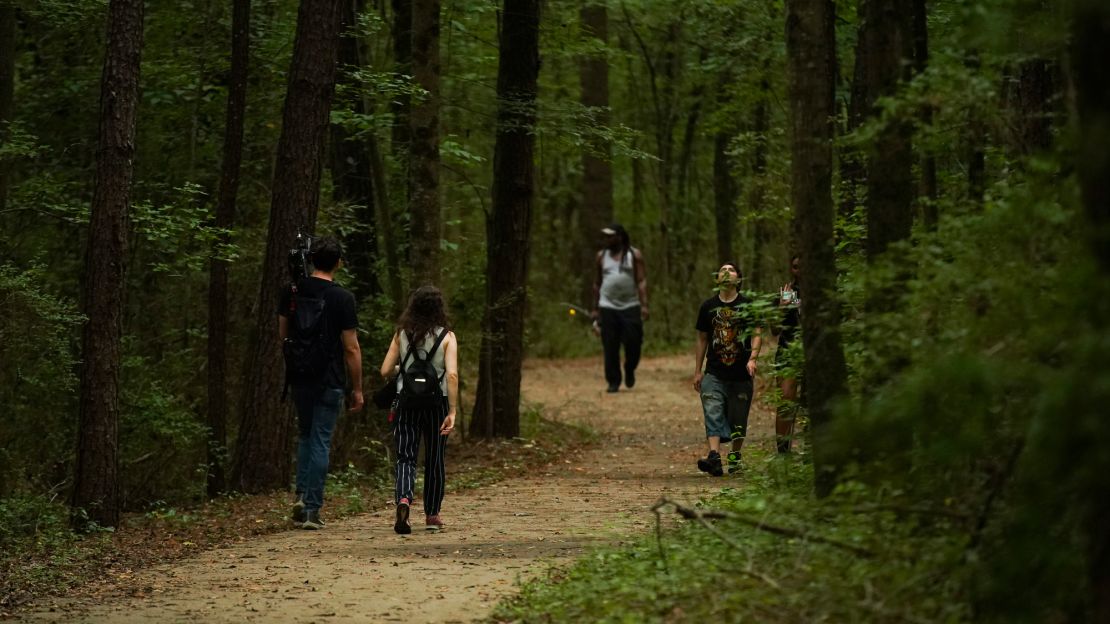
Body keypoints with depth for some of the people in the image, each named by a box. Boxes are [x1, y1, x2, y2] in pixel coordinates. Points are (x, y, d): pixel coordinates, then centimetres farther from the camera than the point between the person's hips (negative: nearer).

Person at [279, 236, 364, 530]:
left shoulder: (293, 292, 2)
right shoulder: (342, 298, -11)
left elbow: (283, 333, 10)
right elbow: (351, 348, -10)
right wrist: (357, 389, -3)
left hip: (300, 376, 4)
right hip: (329, 381, -4)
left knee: (306, 435, 21)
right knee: (321, 441, 0)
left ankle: (302, 494, 8)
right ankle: (312, 509, -1)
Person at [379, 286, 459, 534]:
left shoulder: (402, 334, 0)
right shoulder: (446, 337, -5)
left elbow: (385, 371, 0)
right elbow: (451, 375, -15)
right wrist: (452, 412, -16)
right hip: (436, 402, -1)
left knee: (406, 458, 0)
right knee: (434, 459, 14)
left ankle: (403, 498, -28)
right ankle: (432, 516, 23)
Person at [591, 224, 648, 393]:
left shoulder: (634, 255, 2)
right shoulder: (602, 256, 10)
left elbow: (642, 281, -3)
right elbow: (597, 283, 16)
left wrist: (644, 305, -14)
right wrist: (595, 308, 13)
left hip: (630, 307, -2)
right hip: (608, 307, 2)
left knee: (633, 343, -6)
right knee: (610, 348, -2)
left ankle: (630, 371, 22)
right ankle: (613, 382, 6)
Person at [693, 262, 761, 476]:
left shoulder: (748, 305, 2)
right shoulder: (708, 306, 8)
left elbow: (756, 334, -4)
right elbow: (702, 340, 14)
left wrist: (752, 358, -22)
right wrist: (697, 371, 12)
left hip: (741, 374, -1)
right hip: (714, 373, 1)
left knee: (738, 420, 8)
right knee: (713, 416, -16)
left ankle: (735, 456, 28)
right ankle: (714, 458, -27)